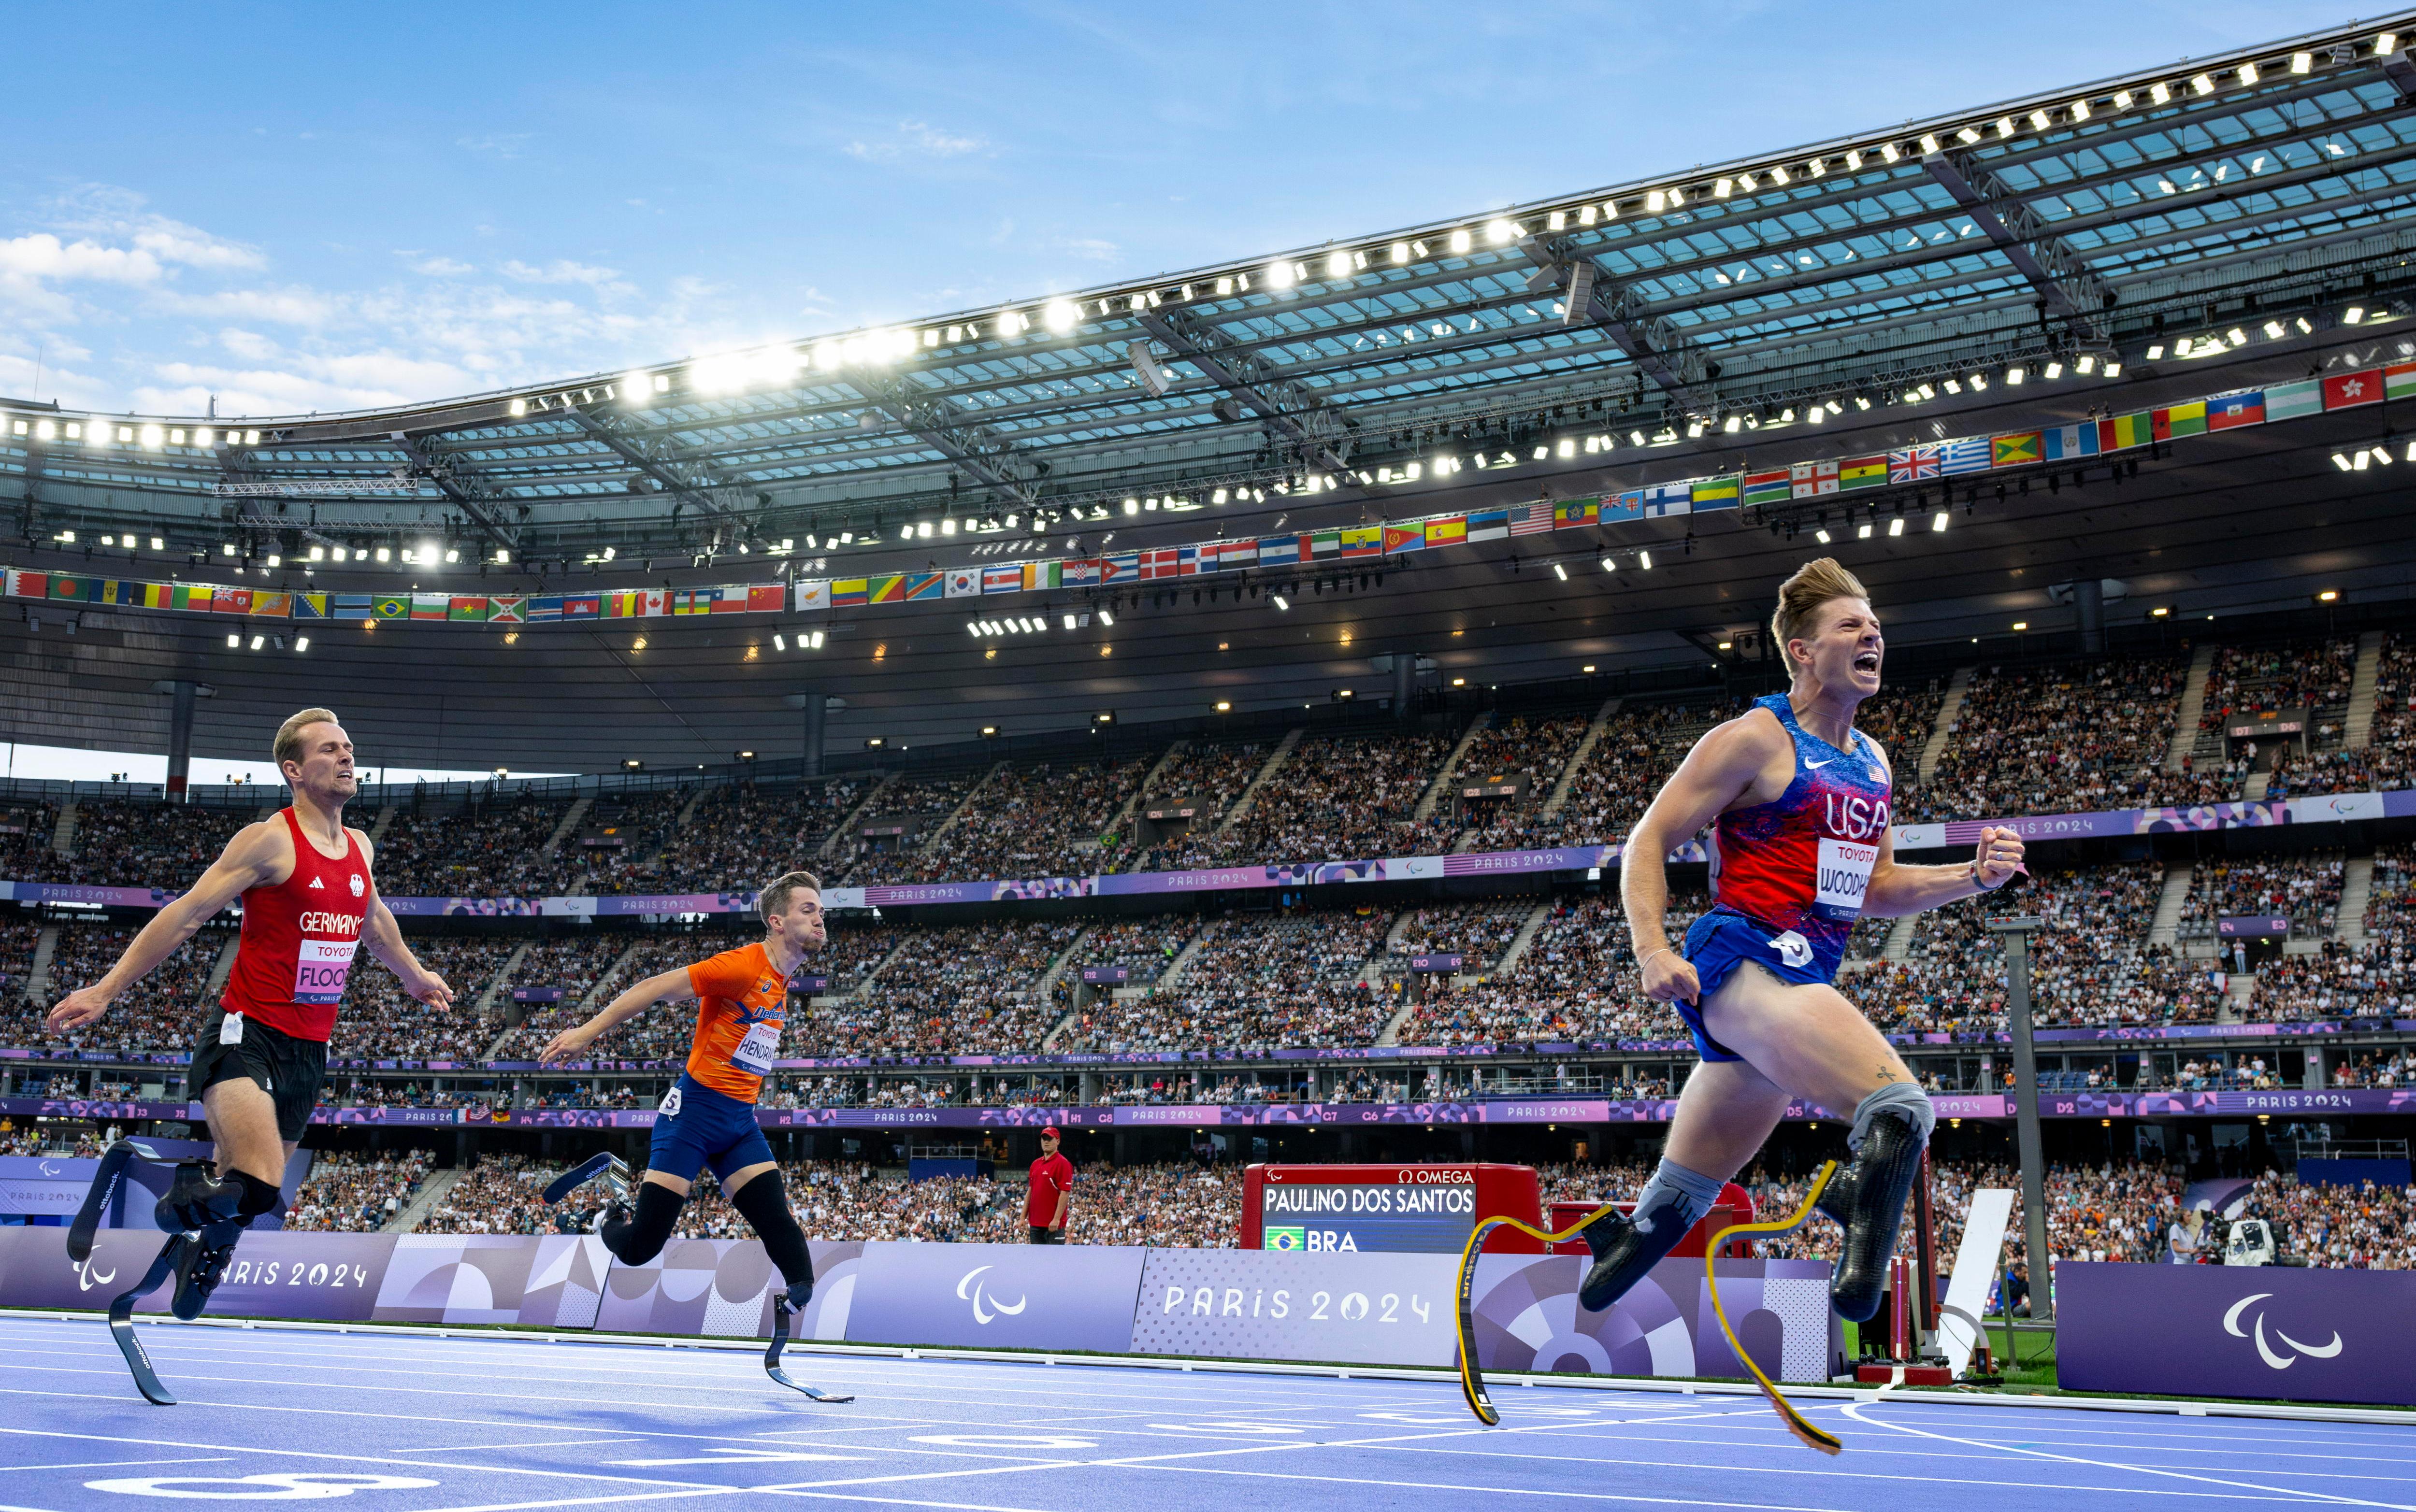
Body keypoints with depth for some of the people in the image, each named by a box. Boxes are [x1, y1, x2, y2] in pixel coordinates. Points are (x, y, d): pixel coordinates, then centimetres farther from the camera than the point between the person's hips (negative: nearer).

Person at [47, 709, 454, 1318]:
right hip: (247, 1034, -7)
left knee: (249, 1193, 14)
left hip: (310, 1050, 7)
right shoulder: (270, 841, -10)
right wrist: (106, 990, -14)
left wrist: (414, 976, 45)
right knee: (256, 1184, -25)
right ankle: (185, 1189, 6)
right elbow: (185, 915, -10)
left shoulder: (360, 848, 11)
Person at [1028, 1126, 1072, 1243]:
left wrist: (1056, 1219, -20)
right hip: (1035, 1223, 8)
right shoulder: (1036, 1164, 15)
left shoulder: (1062, 1163, -8)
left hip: (1054, 1224, -8)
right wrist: (1023, 1217, 13)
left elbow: (1065, 1193, -14)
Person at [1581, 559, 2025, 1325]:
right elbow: (1648, 842, -5)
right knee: (1900, 1105, -29)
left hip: (1805, 978, 8)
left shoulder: (1872, 761, 19)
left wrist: (1973, 876, 9)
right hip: (1742, 961, -8)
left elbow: (1872, 889, 25)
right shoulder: (1756, 739, -5)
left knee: (1673, 1202, 15)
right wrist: (1652, 951, -19)